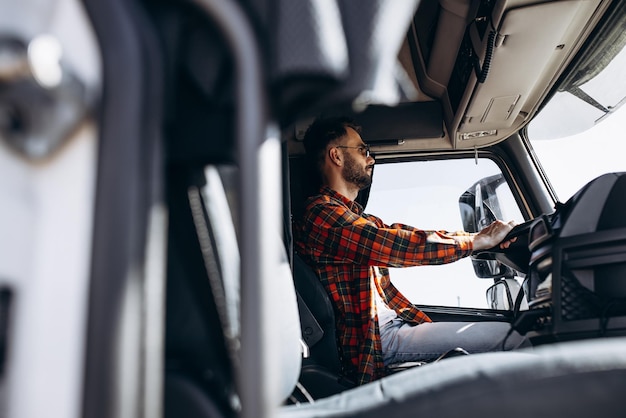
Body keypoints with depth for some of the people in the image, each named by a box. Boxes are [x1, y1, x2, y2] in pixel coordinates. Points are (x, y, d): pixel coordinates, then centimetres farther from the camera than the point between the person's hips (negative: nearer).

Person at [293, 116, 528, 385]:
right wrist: (479, 241, -9)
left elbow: (404, 233, 11)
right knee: (507, 337, -11)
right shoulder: (321, 215, -16)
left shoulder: (352, 215, 18)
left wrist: (480, 235, 0)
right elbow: (401, 246, -21)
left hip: (393, 325, 10)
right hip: (377, 343, -10)